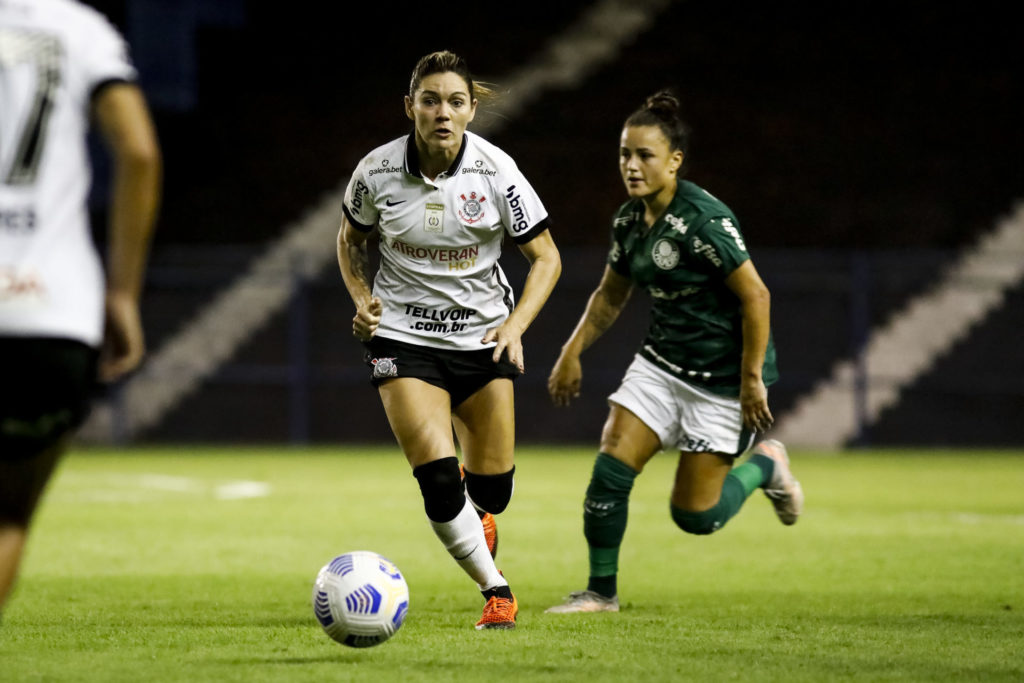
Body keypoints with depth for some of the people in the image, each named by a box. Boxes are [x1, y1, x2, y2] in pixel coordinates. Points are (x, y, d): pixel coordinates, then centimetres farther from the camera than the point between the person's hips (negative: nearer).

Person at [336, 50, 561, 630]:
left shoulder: (495, 170, -13)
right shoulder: (378, 170, -11)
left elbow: (546, 257, -4)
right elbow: (352, 237, 10)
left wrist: (516, 325, -17)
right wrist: (362, 296, -7)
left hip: (483, 335, 1)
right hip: (403, 337, -1)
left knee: (492, 490, 4)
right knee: (439, 481, -18)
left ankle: (475, 516, 43)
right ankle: (496, 588, 2)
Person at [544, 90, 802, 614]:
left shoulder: (704, 220, -24)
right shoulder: (628, 220, 1)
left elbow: (755, 297, -22)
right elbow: (611, 295, 17)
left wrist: (751, 382, -19)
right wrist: (573, 352, 10)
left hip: (724, 377, -7)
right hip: (661, 363, 7)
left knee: (695, 515, -3)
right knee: (610, 470, -8)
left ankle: (766, 465, 25)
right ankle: (601, 591, 8)